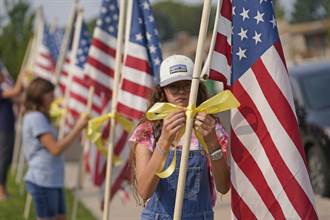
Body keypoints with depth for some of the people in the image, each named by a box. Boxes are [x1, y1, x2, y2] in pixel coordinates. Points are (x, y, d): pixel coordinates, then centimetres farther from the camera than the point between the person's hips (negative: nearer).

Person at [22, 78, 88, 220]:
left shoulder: (39, 117, 17)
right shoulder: (36, 117, -14)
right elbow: (55, 149, -20)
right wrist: (78, 128, -17)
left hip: (53, 180, 10)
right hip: (42, 181, -10)